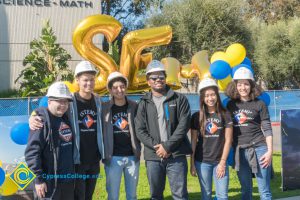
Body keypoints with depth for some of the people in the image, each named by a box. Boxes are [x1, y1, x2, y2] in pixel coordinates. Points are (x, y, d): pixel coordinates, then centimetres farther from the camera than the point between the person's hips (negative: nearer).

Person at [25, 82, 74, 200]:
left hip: (68, 179, 8)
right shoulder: (42, 121, -14)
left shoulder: (66, 119, 11)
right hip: (50, 181, -8)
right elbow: (32, 151, -19)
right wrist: (39, 178, -20)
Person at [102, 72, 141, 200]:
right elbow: (101, 132, -2)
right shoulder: (104, 108, -3)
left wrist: (138, 150, -1)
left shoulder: (134, 106, 3)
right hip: (113, 157, -2)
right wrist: (104, 154, -7)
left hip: (132, 157, 2)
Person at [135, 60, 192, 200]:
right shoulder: (144, 103, 10)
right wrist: (156, 146, -11)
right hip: (153, 157, 3)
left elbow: (184, 125, -6)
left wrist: (167, 146, -12)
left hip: (176, 155, -2)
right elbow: (140, 130, 2)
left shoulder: (179, 99, 4)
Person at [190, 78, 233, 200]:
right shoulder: (197, 116, 1)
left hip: (220, 162, 0)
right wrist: (192, 163, 0)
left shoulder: (225, 115, 0)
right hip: (202, 162, 0)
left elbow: (228, 140, -1)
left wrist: (222, 162, -6)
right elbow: (193, 141, 3)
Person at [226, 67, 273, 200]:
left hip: (258, 149, -3)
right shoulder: (231, 105, 6)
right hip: (239, 151, 3)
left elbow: (267, 129, -3)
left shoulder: (259, 104, -2)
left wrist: (270, 151, -10)